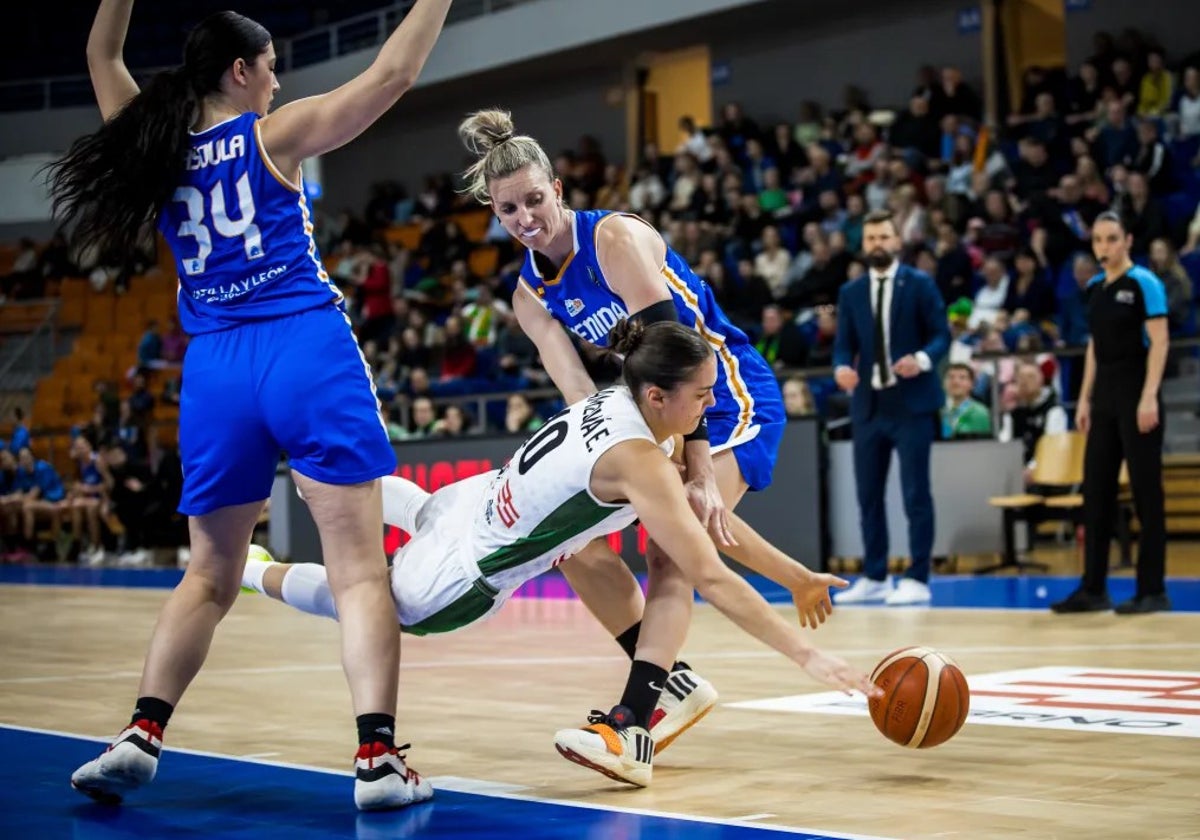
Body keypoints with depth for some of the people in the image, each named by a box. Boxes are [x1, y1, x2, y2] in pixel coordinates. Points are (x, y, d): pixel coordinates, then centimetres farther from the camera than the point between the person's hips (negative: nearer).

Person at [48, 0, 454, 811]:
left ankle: (141, 734, 4)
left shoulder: (156, 142, 11)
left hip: (216, 370, 5)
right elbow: (395, 73, 0)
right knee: (360, 567, -5)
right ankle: (378, 757, -15)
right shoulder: (275, 134, 0)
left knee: (209, 575, 17)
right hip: (308, 352, -5)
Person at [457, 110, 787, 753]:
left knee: (669, 551, -23)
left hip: (731, 398, -8)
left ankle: (632, 720, -29)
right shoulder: (530, 295, 1)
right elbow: (579, 390, -12)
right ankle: (675, 683, 8)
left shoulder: (614, 237, -20)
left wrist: (700, 475, -31)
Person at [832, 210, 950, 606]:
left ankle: (917, 579, 2)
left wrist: (923, 359, -22)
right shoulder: (851, 292, 10)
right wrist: (842, 367, -14)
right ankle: (874, 578, 17)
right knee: (868, 495, 8)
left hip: (911, 403, -4)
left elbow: (941, 334, -3)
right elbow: (844, 344, 8)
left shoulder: (920, 284, 0)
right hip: (868, 404, 4)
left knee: (916, 494, -3)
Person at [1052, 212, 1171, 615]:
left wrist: (1149, 397, -20)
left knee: (1146, 492, -3)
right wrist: (1085, 398, 14)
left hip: (1136, 396, -7)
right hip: (1104, 397, 7)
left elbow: (1159, 341, -13)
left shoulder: (1144, 283, -8)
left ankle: (1153, 590, 3)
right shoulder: (1095, 287, 13)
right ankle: (1093, 588, 12)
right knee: (1096, 490, 6)